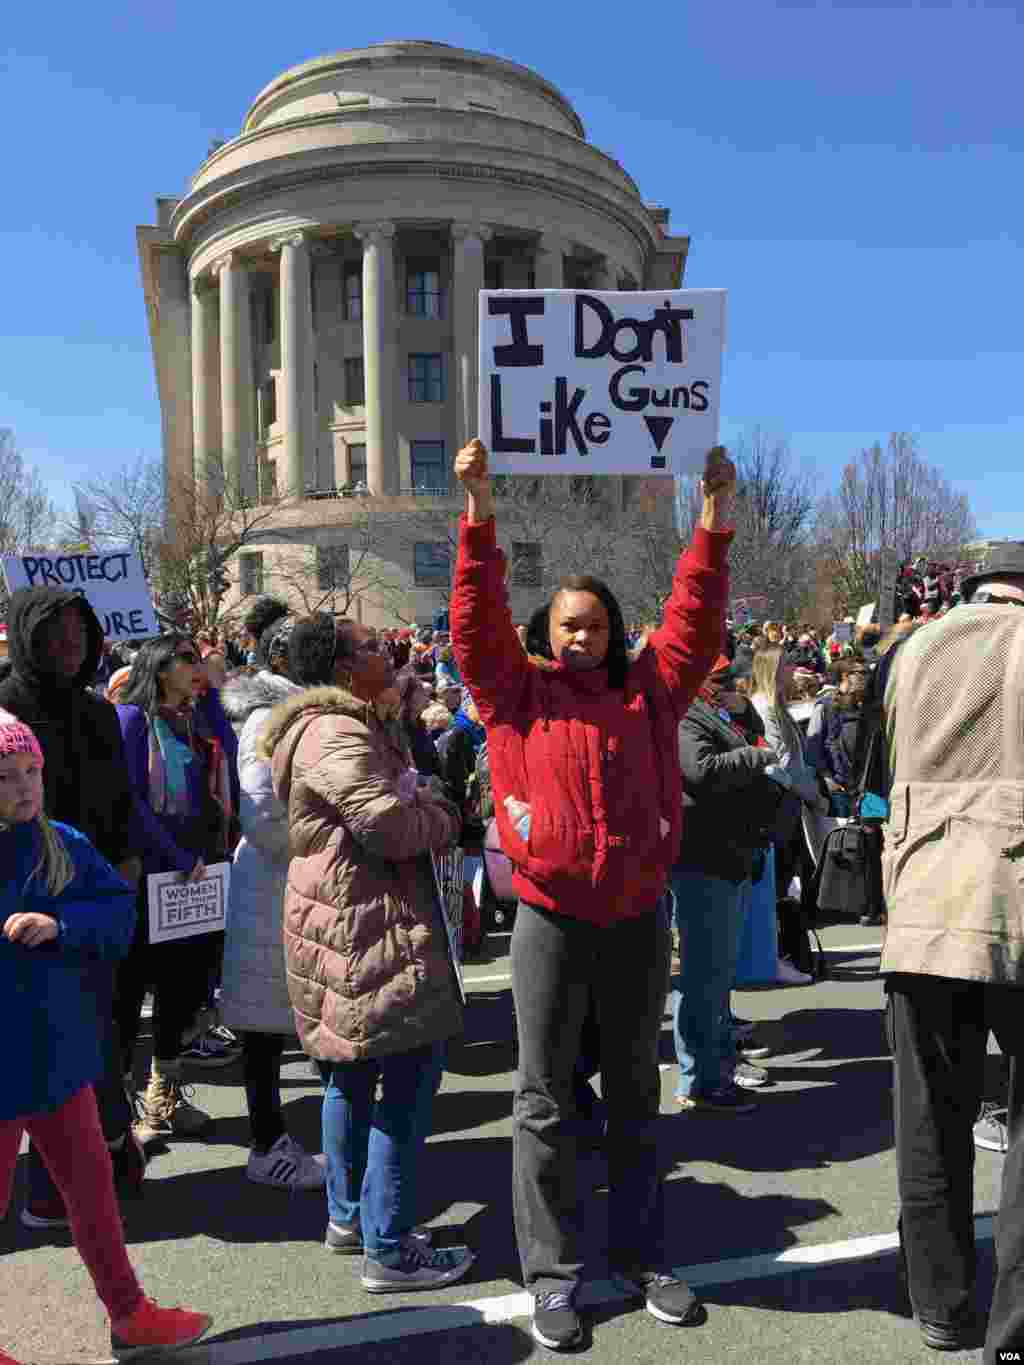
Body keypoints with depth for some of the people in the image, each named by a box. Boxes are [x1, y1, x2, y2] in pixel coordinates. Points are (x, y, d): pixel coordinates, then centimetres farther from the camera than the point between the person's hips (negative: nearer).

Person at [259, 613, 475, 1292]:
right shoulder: (338, 736, -19)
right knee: (410, 1075, -4)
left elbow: (396, 797, 21)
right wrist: (445, 814, -7)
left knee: (354, 1070, 19)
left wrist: (425, 801, 2)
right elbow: (391, 826, -25)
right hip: (371, 927, -11)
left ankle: (349, 1215, 33)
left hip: (347, 922, 11)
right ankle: (389, 1249, 5)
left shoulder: (343, 725, 16)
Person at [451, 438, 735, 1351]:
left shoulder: (648, 690, 5)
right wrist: (479, 513, -19)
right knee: (547, 1100, 8)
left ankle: (640, 1256, 33)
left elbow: (695, 617, 3)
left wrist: (715, 518, -3)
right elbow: (477, 622, -12)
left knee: (635, 1093, 17)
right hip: (551, 921, -2)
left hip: (638, 918, 3)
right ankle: (553, 1275, 23)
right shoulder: (518, 691, -2)